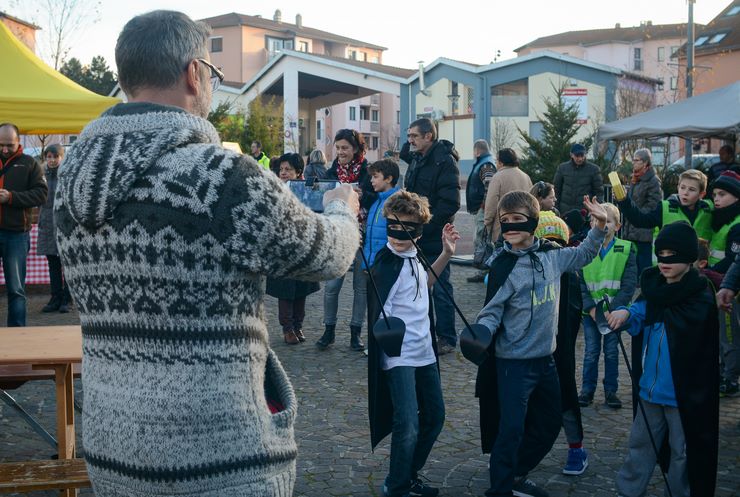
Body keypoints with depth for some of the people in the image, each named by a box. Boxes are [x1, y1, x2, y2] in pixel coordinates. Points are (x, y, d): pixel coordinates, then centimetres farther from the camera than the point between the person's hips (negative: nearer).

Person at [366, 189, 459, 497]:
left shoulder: (413, 256, 3)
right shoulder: (385, 264, -19)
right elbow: (378, 320, -20)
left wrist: (446, 255, 16)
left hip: (424, 353, 9)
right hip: (398, 357, -9)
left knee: (435, 417, 16)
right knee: (408, 427, -13)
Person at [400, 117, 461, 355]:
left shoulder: (445, 161, -14)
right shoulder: (417, 159, 13)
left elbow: (450, 203, -20)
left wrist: (425, 227, -20)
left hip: (434, 239, -8)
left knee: (440, 288, 0)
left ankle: (447, 338, 9)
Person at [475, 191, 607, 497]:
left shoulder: (551, 257, 1)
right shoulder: (503, 266, -14)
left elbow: (582, 256, 20)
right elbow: (492, 312, -13)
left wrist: (599, 226, 7)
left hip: (545, 358, 7)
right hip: (514, 361, -6)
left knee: (550, 423, 18)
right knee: (511, 429, -7)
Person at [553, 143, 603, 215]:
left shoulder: (594, 169, 1)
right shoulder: (562, 168, 6)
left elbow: (599, 192, 3)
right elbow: (556, 189, 11)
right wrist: (556, 210, 6)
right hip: (565, 211, 2)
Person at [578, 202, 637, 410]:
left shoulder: (626, 250, -5)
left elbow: (629, 284, -8)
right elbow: (579, 284, -2)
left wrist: (612, 308, -16)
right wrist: (591, 307, -13)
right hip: (591, 312, 1)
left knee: (611, 352, 8)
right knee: (591, 352, 6)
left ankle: (611, 391, 19)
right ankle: (587, 390, 17)